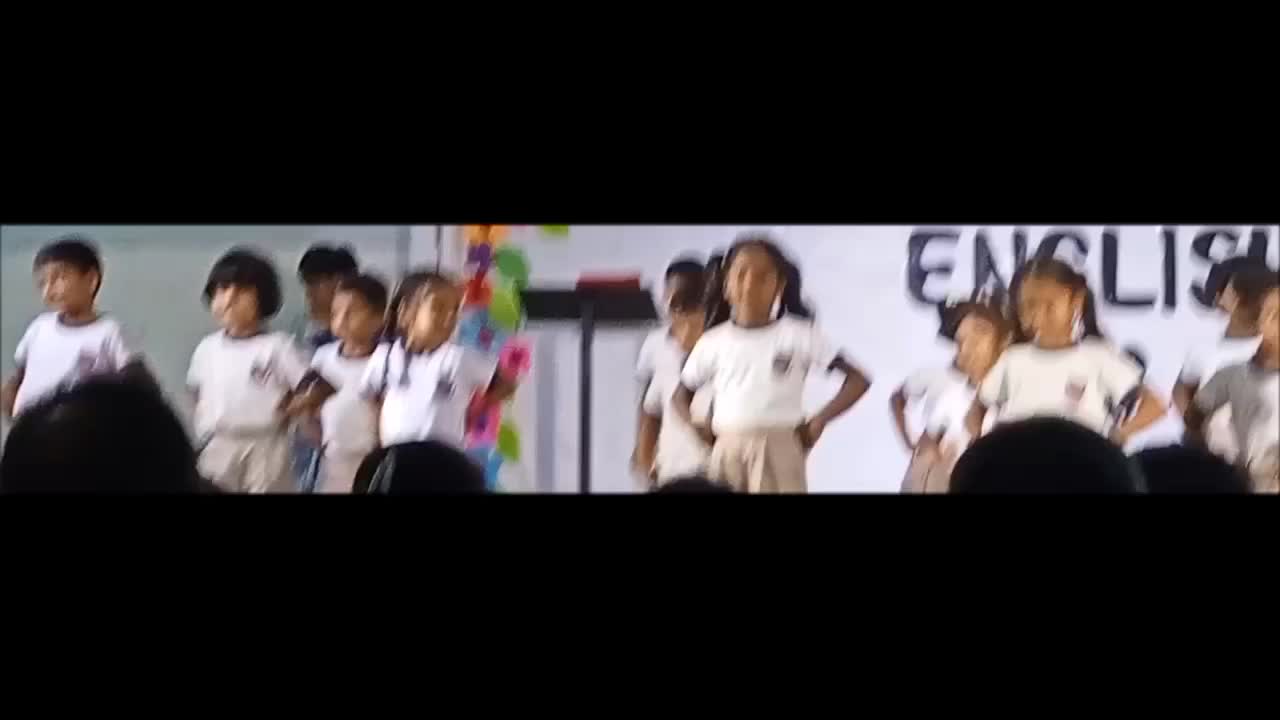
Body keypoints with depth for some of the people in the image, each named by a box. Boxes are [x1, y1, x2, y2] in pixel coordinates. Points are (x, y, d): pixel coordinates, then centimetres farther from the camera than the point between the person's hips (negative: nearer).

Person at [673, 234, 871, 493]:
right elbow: (681, 396, 20)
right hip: (727, 450, 3)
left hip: (778, 449, -3)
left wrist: (818, 422, -6)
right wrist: (699, 429, 3)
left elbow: (858, 380, 1)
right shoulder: (711, 343, 8)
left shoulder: (799, 335, 1)